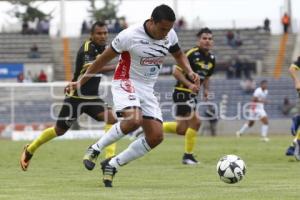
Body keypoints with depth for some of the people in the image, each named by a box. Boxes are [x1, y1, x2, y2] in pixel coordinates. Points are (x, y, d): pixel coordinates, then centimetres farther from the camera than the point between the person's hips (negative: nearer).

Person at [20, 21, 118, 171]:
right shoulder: (86, 49, -18)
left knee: (111, 119, -18)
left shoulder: (103, 48, 7)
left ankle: (109, 157, -20)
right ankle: (29, 151, 24)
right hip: (76, 97, -6)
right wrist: (114, 67, -41)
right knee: (59, 130, 3)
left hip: (92, 97, 6)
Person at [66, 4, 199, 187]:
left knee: (156, 136, -7)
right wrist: (81, 82, -5)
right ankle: (96, 148, -13)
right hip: (126, 83, -6)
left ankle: (112, 165, 6)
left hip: (147, 89, 6)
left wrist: (190, 72, -5)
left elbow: (179, 55, 17)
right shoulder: (130, 35, -20)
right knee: (134, 119, -35)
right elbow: (104, 59, -8)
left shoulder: (170, 35, -5)